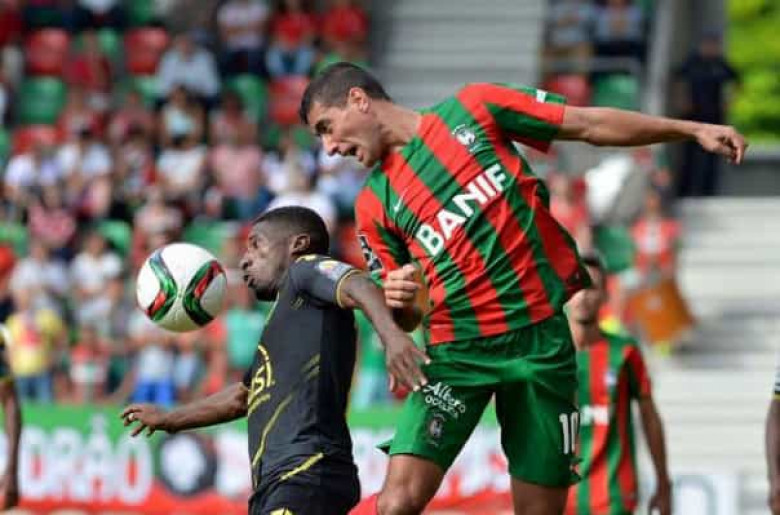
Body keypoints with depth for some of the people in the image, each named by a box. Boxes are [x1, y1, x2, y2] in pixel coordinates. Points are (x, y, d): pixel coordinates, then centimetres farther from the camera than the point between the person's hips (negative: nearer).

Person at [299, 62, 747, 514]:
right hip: (457, 352, 1)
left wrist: (694, 130, 4)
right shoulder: (374, 205, 10)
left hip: (540, 337, -1)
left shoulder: (472, 110, 4)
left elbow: (590, 125, 6)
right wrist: (398, 302, -9)